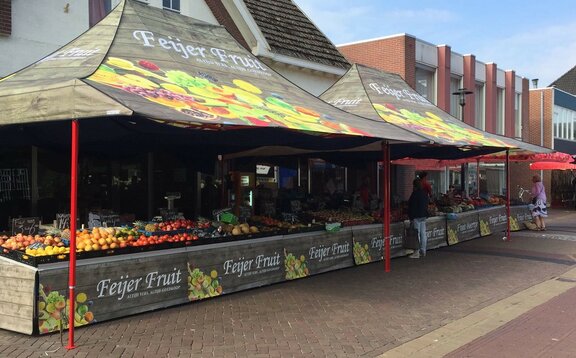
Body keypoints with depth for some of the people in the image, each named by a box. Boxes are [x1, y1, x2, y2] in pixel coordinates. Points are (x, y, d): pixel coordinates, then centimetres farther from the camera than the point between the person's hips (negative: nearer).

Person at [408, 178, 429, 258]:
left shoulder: (415, 193, -15)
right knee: (423, 234, 12)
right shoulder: (425, 193, 10)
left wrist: (411, 217, -15)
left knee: (416, 234, -6)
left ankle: (417, 253, -4)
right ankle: (423, 251, 18)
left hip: (416, 216, -9)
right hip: (423, 216, 9)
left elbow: (412, 206, -17)